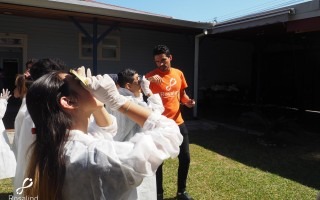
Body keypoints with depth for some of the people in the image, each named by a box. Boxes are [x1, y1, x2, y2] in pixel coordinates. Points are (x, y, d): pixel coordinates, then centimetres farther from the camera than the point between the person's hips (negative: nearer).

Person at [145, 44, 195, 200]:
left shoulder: (179, 74, 5)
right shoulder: (151, 76, -9)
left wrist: (187, 101, -3)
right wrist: (148, 81, -37)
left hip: (178, 122, 5)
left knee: (185, 158, 12)